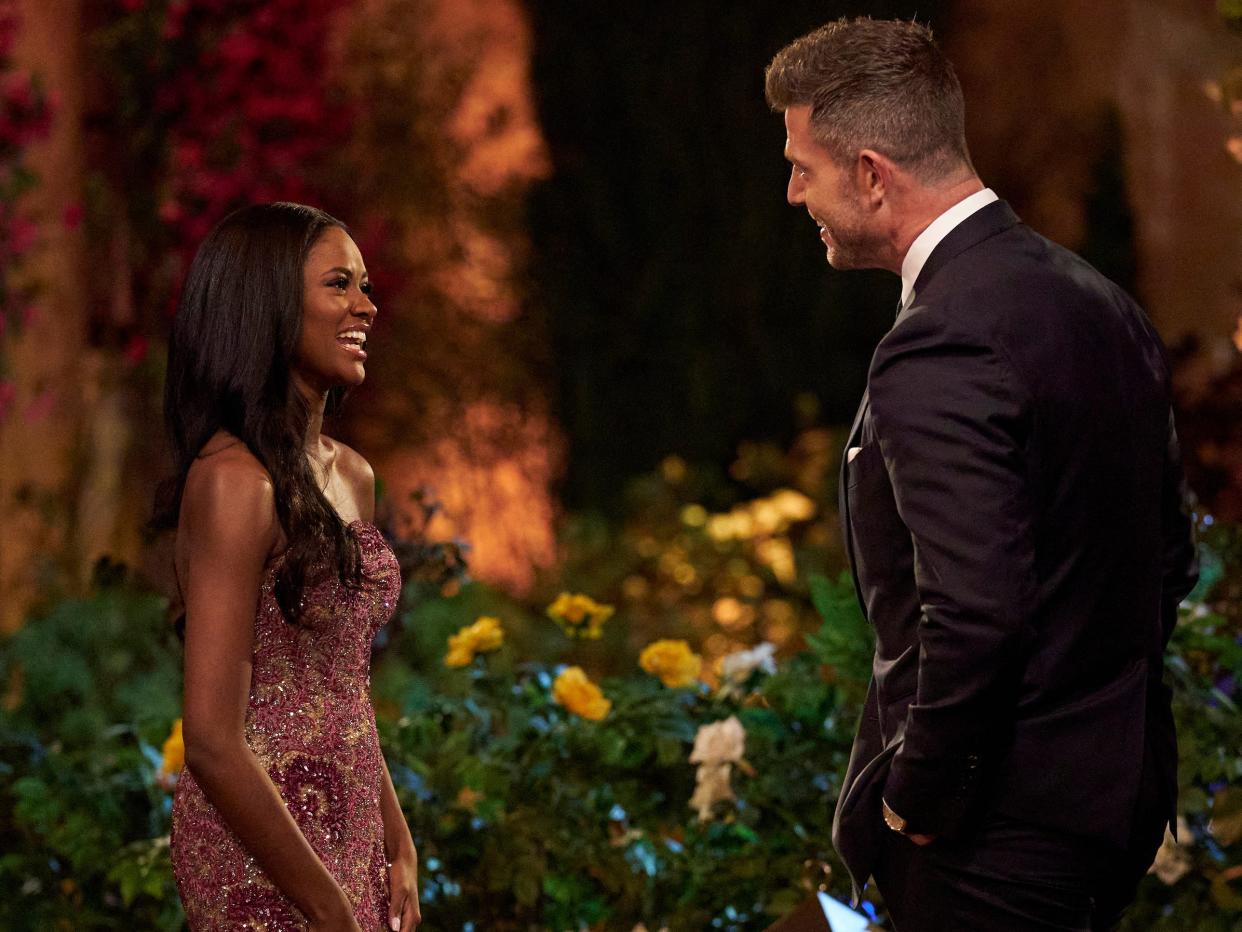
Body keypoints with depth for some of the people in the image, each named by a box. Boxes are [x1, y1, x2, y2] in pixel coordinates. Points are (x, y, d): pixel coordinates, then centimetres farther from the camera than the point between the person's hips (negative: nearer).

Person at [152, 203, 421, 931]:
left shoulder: (351, 476, 9)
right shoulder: (234, 480, -17)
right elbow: (213, 742, -20)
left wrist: (399, 850, 10)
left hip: (348, 837, 8)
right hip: (266, 867, -8)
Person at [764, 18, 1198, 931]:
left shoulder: (941, 351, -21)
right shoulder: (1097, 300, 9)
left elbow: (976, 613, -28)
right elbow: (1170, 555, 15)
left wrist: (916, 796, -16)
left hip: (1002, 837, -9)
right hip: (1122, 788, 9)